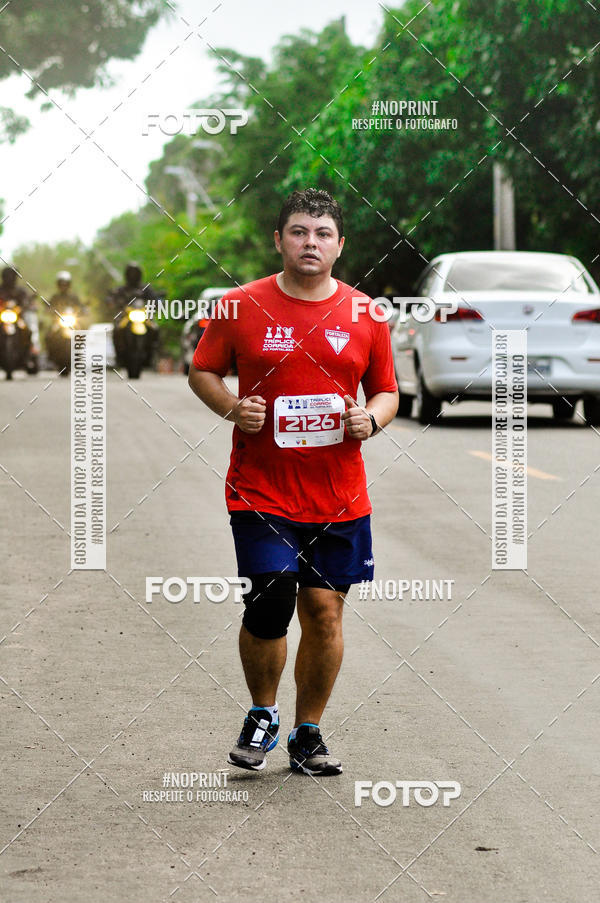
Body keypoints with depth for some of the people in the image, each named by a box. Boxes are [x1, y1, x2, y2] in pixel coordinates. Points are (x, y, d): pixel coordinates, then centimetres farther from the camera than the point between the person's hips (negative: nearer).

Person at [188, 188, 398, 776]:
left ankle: (307, 734, 21)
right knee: (269, 606, -12)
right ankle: (261, 716, 15)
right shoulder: (241, 307, -1)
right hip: (260, 491, -2)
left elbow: (386, 391, 14)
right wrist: (232, 407, -10)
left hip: (339, 499, 2)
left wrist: (370, 419, -8)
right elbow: (202, 371, 9)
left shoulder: (364, 314, 5)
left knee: (325, 611, 4)